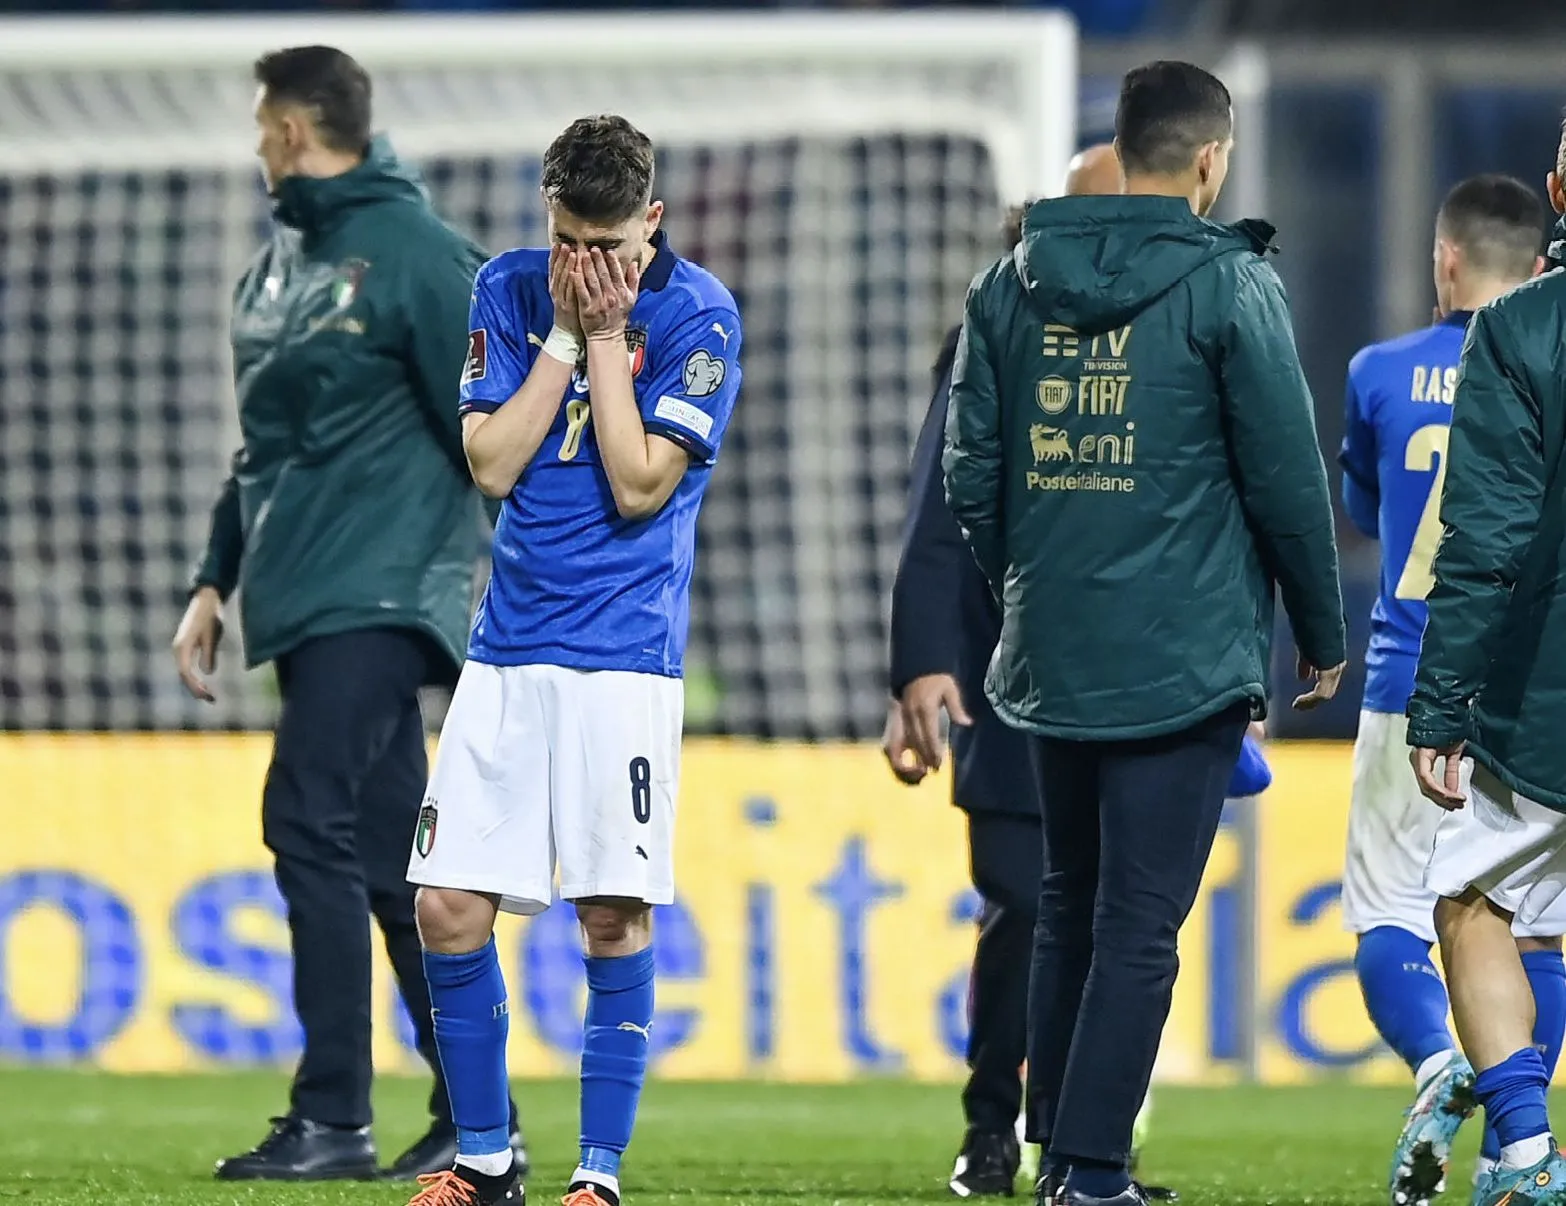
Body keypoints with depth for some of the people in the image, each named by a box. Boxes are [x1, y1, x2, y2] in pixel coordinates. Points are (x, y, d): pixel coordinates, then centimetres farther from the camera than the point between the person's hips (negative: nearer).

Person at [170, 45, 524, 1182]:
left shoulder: (418, 253, -9)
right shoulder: (277, 264, 16)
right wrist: (216, 581, 19)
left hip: (380, 597, -8)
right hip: (304, 599, 8)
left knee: (312, 823, -15)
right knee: (389, 858, 8)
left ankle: (333, 1119, -14)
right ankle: (475, 1116, 11)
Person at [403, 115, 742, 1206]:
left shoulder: (698, 315, -6)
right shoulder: (509, 290, 5)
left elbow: (639, 485, -13)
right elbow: (492, 464, -3)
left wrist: (606, 333, -11)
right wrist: (566, 334, -8)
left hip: (624, 653, -4)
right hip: (508, 651, 4)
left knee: (615, 914, -7)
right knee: (449, 906, -1)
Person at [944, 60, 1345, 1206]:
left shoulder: (1010, 286, 7)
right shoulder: (1231, 286, -9)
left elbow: (971, 475, 9)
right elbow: (1289, 481, -7)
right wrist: (1322, 636, 5)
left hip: (1051, 658, 5)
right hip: (1185, 659, -5)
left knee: (1067, 905, 18)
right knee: (1140, 925, -3)